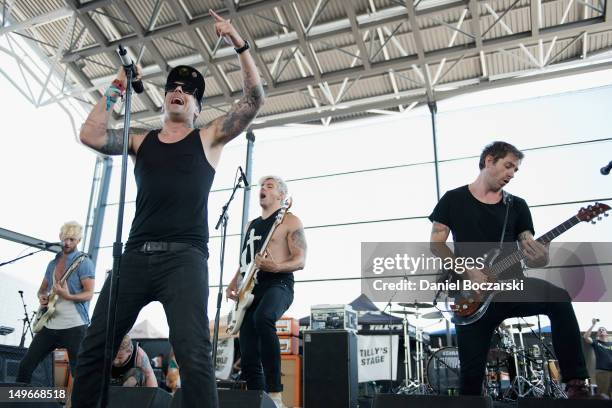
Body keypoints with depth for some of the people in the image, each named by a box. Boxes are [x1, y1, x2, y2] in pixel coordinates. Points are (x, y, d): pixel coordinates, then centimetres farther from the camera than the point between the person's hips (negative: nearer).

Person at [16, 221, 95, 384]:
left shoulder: (84, 262, -7)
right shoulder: (53, 263, 15)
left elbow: (89, 294, -12)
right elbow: (42, 289, 24)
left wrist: (67, 296, -28)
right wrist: (42, 297, 1)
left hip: (74, 326, -7)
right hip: (49, 325, 7)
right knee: (26, 365, 10)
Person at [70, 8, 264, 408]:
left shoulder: (209, 137, 12)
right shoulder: (141, 140, 19)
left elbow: (255, 99, 3)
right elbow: (90, 135, 5)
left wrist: (239, 43, -3)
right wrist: (118, 87, 9)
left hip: (184, 257, -4)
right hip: (136, 254, 4)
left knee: (194, 356, -17)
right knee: (94, 348, 5)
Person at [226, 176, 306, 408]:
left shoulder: (290, 221, 3)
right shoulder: (251, 225, 24)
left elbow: (300, 261, -5)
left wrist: (275, 266, -24)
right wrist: (233, 284, 10)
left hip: (278, 284, -7)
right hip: (251, 290, 7)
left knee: (263, 318, -39)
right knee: (248, 359, 0)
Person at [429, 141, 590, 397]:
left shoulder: (517, 206, 10)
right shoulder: (453, 199, 4)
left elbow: (529, 253, 4)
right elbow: (436, 243, 0)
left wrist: (540, 258, -22)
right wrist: (466, 271, -14)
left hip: (512, 287, 2)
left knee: (558, 297, -30)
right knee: (471, 372, -2)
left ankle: (576, 384, -23)